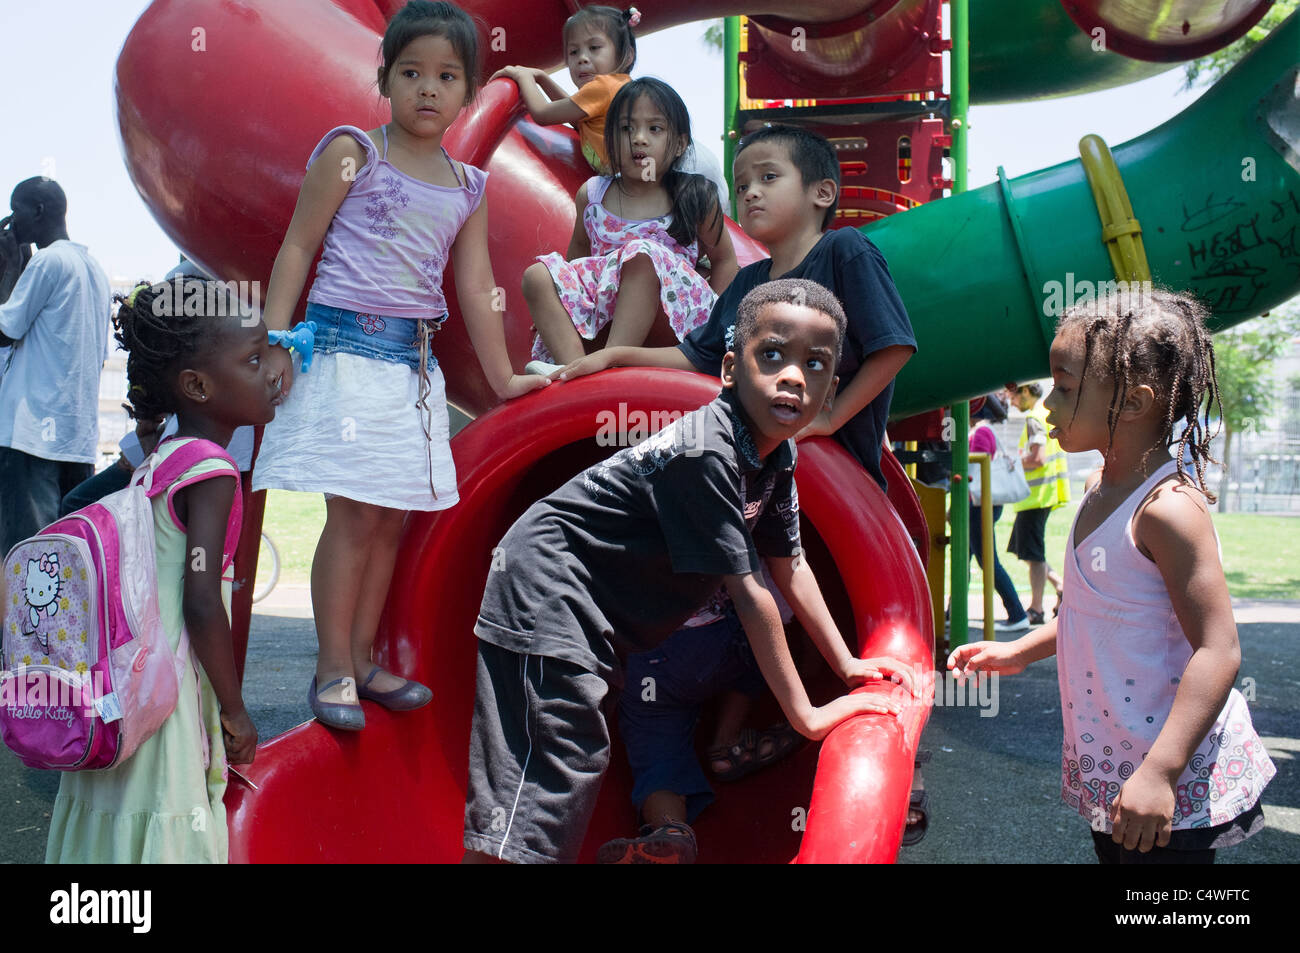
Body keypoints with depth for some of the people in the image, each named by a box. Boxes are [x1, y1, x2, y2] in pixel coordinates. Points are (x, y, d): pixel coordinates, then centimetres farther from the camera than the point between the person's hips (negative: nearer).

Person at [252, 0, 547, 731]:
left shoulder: (468, 189, 12)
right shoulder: (352, 152, -1)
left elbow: (476, 288, 15)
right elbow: (299, 247, -1)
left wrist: (504, 378, 15)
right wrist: (275, 339, -8)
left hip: (415, 361, 5)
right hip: (348, 348, -5)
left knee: (393, 517, 8)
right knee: (355, 513, -8)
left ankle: (362, 658, 20)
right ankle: (332, 669, 3)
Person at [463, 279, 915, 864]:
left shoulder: (775, 455, 3)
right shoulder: (705, 454, -26)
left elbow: (789, 566, 15)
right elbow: (748, 592, -22)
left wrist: (846, 665, 17)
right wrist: (805, 716, -15)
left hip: (601, 612, 10)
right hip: (546, 592, -10)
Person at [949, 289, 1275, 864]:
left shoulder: (1168, 507, -21)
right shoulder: (1104, 497, 7)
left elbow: (1217, 650, -25)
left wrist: (1159, 772, -29)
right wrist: (1017, 651, 17)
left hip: (1175, 779, -9)